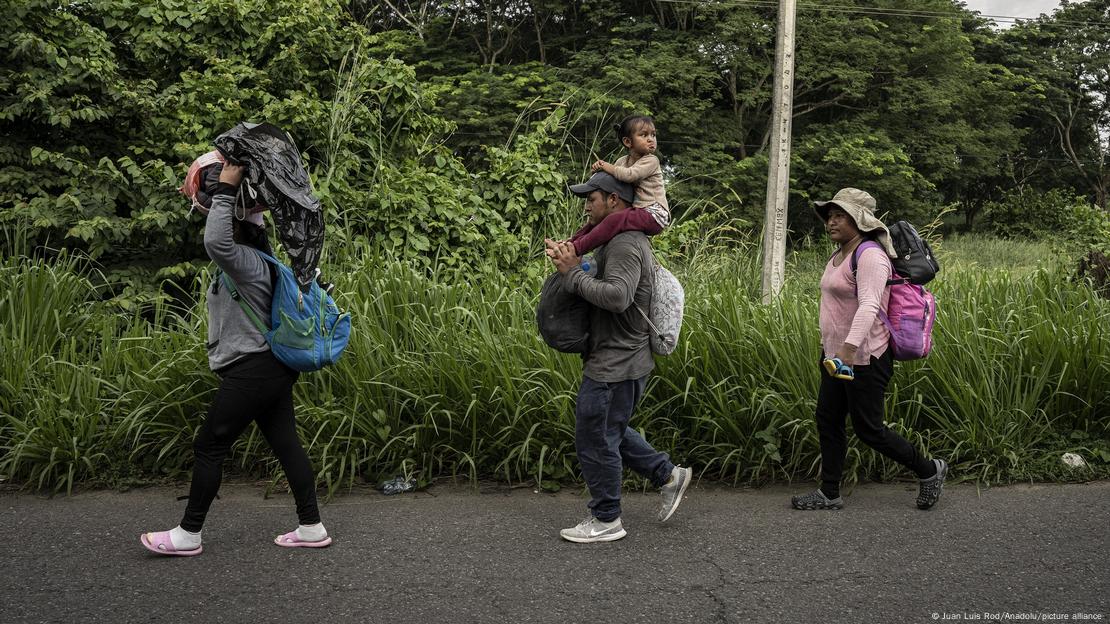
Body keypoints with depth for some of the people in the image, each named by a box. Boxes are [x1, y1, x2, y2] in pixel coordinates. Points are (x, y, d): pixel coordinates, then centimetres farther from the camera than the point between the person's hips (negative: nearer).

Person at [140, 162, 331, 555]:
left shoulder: (248, 261, -17)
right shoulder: (249, 260, 12)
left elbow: (216, 243, -37)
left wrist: (225, 191, -29)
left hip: (254, 372, -10)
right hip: (270, 370, 10)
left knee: (209, 446, 0)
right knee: (286, 445, 9)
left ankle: (189, 534, 10)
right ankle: (312, 527, 12)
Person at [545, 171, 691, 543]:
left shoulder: (625, 244, -20)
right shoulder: (621, 239, 16)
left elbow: (617, 296, -34)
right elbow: (599, 280, 15)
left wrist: (573, 273, -24)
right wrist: (569, 259, -3)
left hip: (615, 365, -11)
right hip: (617, 359, 11)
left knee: (596, 441, 1)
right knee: (609, 432, 23)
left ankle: (606, 521, 14)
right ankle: (668, 475, 29)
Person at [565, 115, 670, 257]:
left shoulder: (651, 161, -9)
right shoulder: (622, 161, 14)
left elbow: (629, 175, -24)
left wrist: (606, 166, -10)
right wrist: (599, 168, 1)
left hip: (654, 214, -9)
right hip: (636, 211, 9)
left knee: (615, 220, -30)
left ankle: (577, 249, -33)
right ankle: (571, 242, 14)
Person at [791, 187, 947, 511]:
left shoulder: (870, 255, -18)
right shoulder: (840, 255, 13)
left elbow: (869, 306, -31)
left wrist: (849, 349, -43)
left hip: (864, 358, -10)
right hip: (837, 355, 10)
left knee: (868, 429, -1)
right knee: (828, 422, 11)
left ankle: (929, 470, 19)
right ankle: (829, 494, 20)